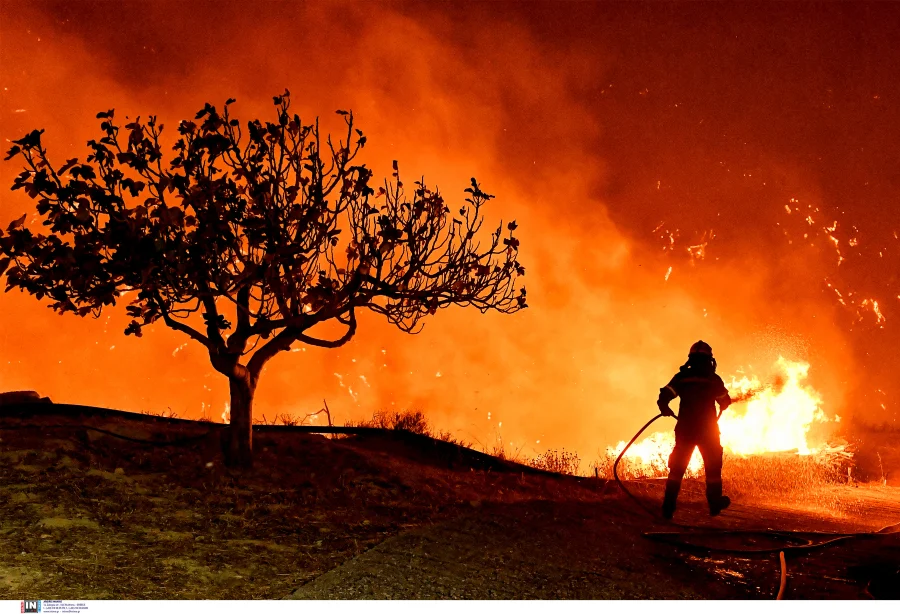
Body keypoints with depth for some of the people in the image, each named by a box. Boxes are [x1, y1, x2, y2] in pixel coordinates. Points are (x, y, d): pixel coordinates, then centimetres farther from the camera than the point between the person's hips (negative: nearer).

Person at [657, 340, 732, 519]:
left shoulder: (681, 377, -2)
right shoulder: (714, 379, -3)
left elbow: (664, 397, -9)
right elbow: (725, 402, 10)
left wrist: (666, 409, 11)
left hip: (685, 429, 1)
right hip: (708, 430, -1)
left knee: (677, 468, 6)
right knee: (713, 466, 17)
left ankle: (668, 508, 0)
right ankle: (715, 504, 22)